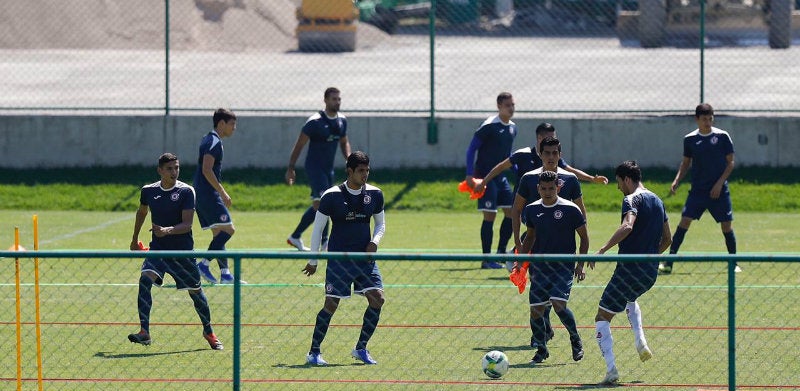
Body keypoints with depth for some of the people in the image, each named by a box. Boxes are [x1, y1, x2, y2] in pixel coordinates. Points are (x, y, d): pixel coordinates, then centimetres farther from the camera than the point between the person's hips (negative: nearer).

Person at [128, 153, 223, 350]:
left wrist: (168, 230, -34)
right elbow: (141, 212, 23)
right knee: (145, 279, -23)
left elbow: (187, 224, -16)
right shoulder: (148, 191, 1)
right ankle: (144, 332, -26)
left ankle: (208, 332, 33)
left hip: (183, 250, -2)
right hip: (158, 248, 2)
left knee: (195, 290, 9)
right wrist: (135, 239, 30)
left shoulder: (186, 191, -9)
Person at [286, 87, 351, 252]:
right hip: (314, 166, -8)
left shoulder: (342, 120, 6)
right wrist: (290, 168, -11)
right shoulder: (315, 121, -15)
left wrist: (349, 159, 2)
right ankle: (324, 241, -18)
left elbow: (344, 142, 21)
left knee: (318, 206, 12)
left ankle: (295, 237, 26)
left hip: (328, 168, 8)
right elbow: (299, 144, -10)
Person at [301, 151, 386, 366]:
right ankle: (314, 352, 3)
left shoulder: (375, 194, 5)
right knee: (331, 304, -8)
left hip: (365, 257, 4)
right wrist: (313, 261, 3)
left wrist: (375, 242, -3)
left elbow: (380, 223, 18)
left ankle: (361, 348, 7)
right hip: (338, 258, -4)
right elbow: (317, 228, 0)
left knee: (377, 299, -8)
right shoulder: (331, 196, -8)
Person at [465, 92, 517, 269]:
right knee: (490, 215, -9)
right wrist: (470, 175, -17)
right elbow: (472, 148, -11)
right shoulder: (489, 126, -14)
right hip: (486, 177, -8)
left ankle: (501, 252, 18)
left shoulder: (512, 128, 10)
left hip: (501, 177, 8)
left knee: (512, 212, 5)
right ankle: (486, 260, -4)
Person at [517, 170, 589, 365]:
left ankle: (576, 340, 4)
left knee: (559, 304, -20)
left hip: (563, 266, -4)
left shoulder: (570, 210, -6)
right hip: (540, 267, 4)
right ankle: (541, 349, 17)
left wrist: (580, 264, -5)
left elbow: (584, 237, 2)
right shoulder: (532, 210, 5)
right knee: (536, 310, -1)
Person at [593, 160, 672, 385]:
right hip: (651, 273, 8)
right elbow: (667, 239, 21)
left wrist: (603, 249, -30)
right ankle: (640, 342, 18)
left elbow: (627, 226, -30)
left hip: (629, 270, -8)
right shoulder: (657, 201, 15)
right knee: (630, 299, 39)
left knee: (602, 318, 1)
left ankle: (611, 369, -12)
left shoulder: (632, 200, -11)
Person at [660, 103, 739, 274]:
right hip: (697, 190, 1)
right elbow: (686, 163, 15)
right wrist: (676, 181, 0)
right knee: (684, 222, -10)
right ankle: (668, 263, -10)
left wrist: (719, 183, -10)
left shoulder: (722, 136, -2)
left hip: (719, 191, -1)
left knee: (727, 226, -1)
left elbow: (730, 163, 1)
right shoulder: (690, 139, 4)